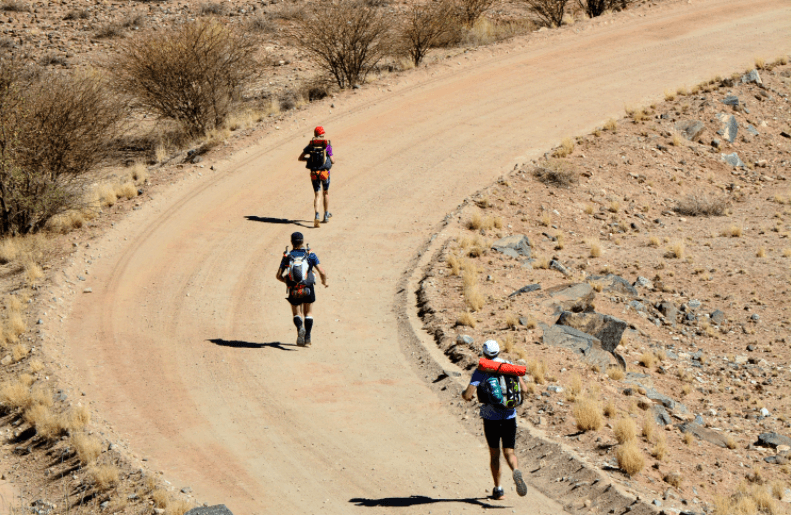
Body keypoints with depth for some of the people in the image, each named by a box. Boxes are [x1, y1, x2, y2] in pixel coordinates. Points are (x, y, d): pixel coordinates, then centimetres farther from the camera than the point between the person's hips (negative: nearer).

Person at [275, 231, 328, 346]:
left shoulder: (287, 256, 1)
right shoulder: (310, 255, -2)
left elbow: (278, 276, 1)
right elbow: (322, 272, -8)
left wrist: (286, 281, 22)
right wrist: (324, 282, 13)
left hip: (293, 291, 0)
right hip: (308, 289, 0)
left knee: (296, 314, 16)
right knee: (308, 313, 20)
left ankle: (300, 328, -16)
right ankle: (307, 338, 9)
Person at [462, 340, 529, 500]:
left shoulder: (481, 371, -6)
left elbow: (468, 395, -14)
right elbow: (524, 389, 3)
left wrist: (464, 393, 11)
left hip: (491, 418, -1)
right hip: (509, 416, 1)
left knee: (494, 453, 12)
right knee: (509, 452, 3)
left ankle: (498, 489, 14)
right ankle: (516, 471, -30)